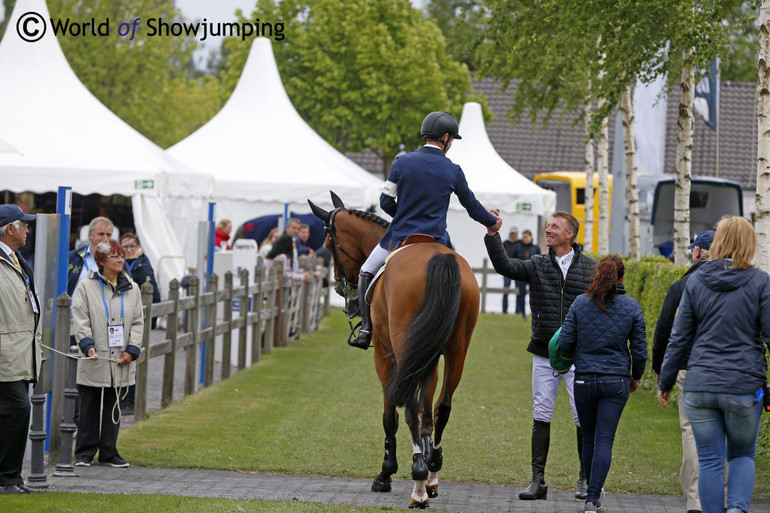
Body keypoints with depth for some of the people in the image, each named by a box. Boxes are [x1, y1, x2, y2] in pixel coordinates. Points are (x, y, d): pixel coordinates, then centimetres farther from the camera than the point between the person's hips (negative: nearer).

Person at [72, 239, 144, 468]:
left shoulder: (132, 289, 11)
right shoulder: (86, 287, 0)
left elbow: (137, 322, 10)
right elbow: (80, 320, -5)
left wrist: (132, 350, -2)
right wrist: (88, 345, -18)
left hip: (120, 362, 3)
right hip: (95, 360, -3)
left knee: (113, 408, 8)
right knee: (89, 408, 1)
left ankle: (109, 453, 15)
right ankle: (84, 453, 9)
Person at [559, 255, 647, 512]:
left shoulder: (581, 303, -3)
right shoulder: (631, 307, -3)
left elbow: (565, 342, -3)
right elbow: (640, 350, -1)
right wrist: (635, 377, 16)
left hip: (584, 380, 1)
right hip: (616, 381, -1)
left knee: (589, 439, 16)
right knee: (604, 439, -2)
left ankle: (594, 492, 31)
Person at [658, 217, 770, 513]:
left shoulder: (696, 281, 3)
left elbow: (679, 338, 5)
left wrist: (666, 382, 13)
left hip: (700, 386, 1)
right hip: (744, 388, -1)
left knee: (710, 461, 6)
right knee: (742, 455, 14)